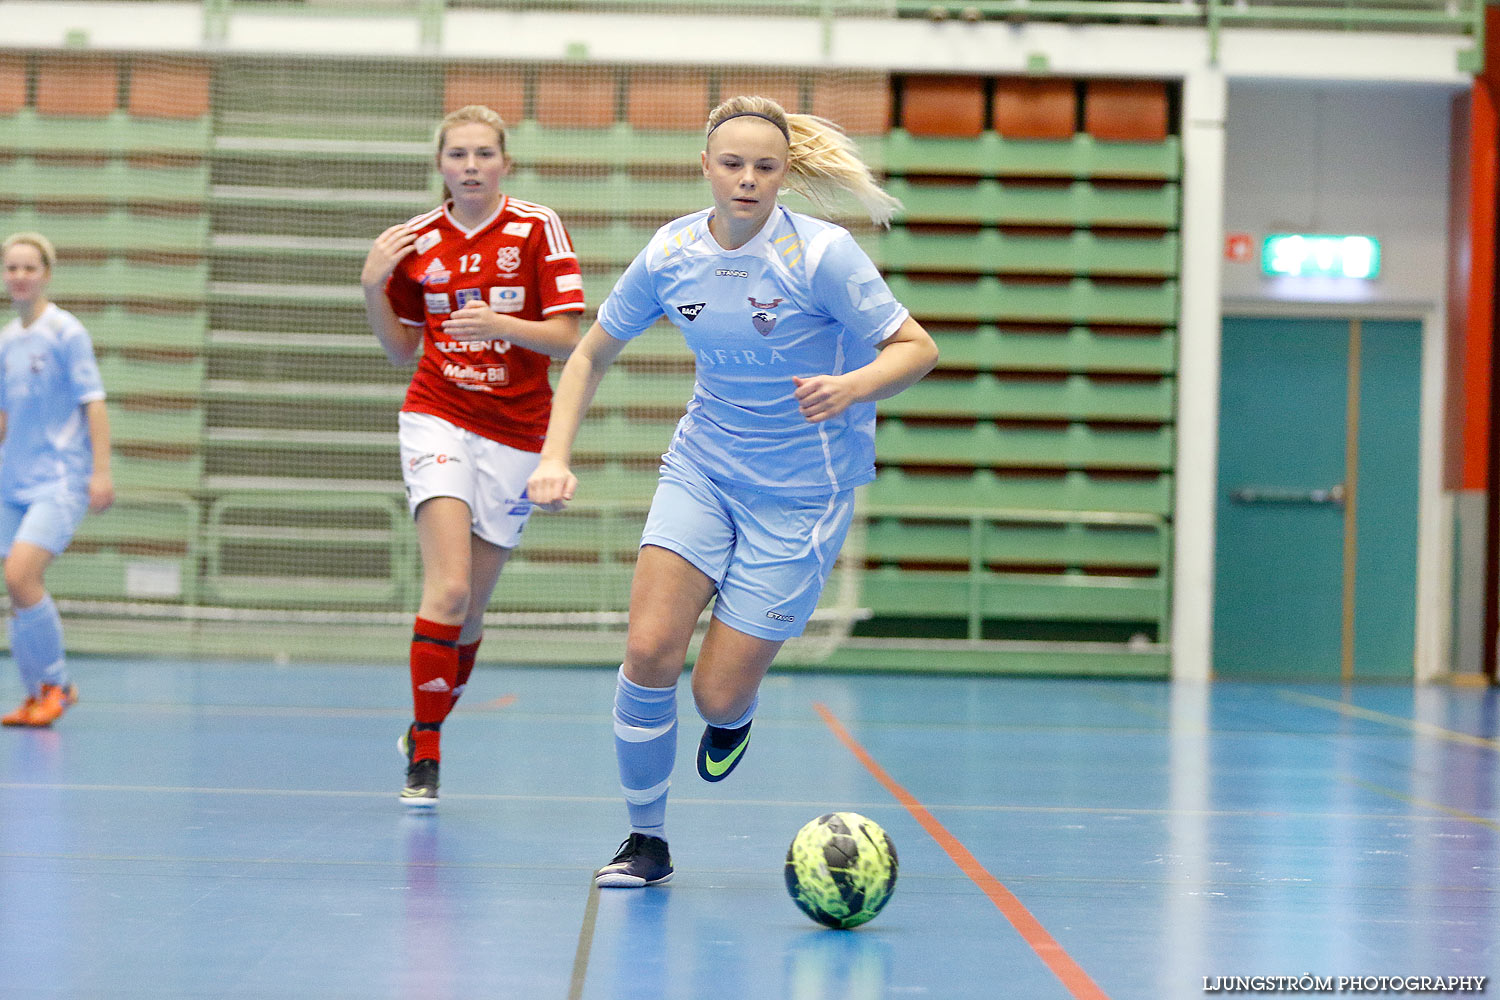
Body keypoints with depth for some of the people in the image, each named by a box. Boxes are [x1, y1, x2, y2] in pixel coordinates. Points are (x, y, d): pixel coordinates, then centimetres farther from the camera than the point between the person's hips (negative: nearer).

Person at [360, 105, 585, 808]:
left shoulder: (537, 228, -4)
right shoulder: (417, 240, 4)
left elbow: (566, 337, -7)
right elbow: (400, 350, 12)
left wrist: (500, 324, -23)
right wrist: (372, 286, -4)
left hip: (516, 433, 0)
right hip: (438, 418, 0)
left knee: (471, 609, 7)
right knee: (449, 587, -19)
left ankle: (426, 729, 30)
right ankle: (424, 757, -11)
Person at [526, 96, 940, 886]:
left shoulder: (821, 254, -18)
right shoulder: (671, 253, -5)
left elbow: (917, 348, -15)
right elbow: (592, 353, 7)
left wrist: (853, 386, -35)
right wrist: (555, 457, -4)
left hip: (800, 490, -3)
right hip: (702, 465, 3)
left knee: (717, 696, -5)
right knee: (650, 648, -16)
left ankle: (735, 716, 36)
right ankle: (646, 839, 3)